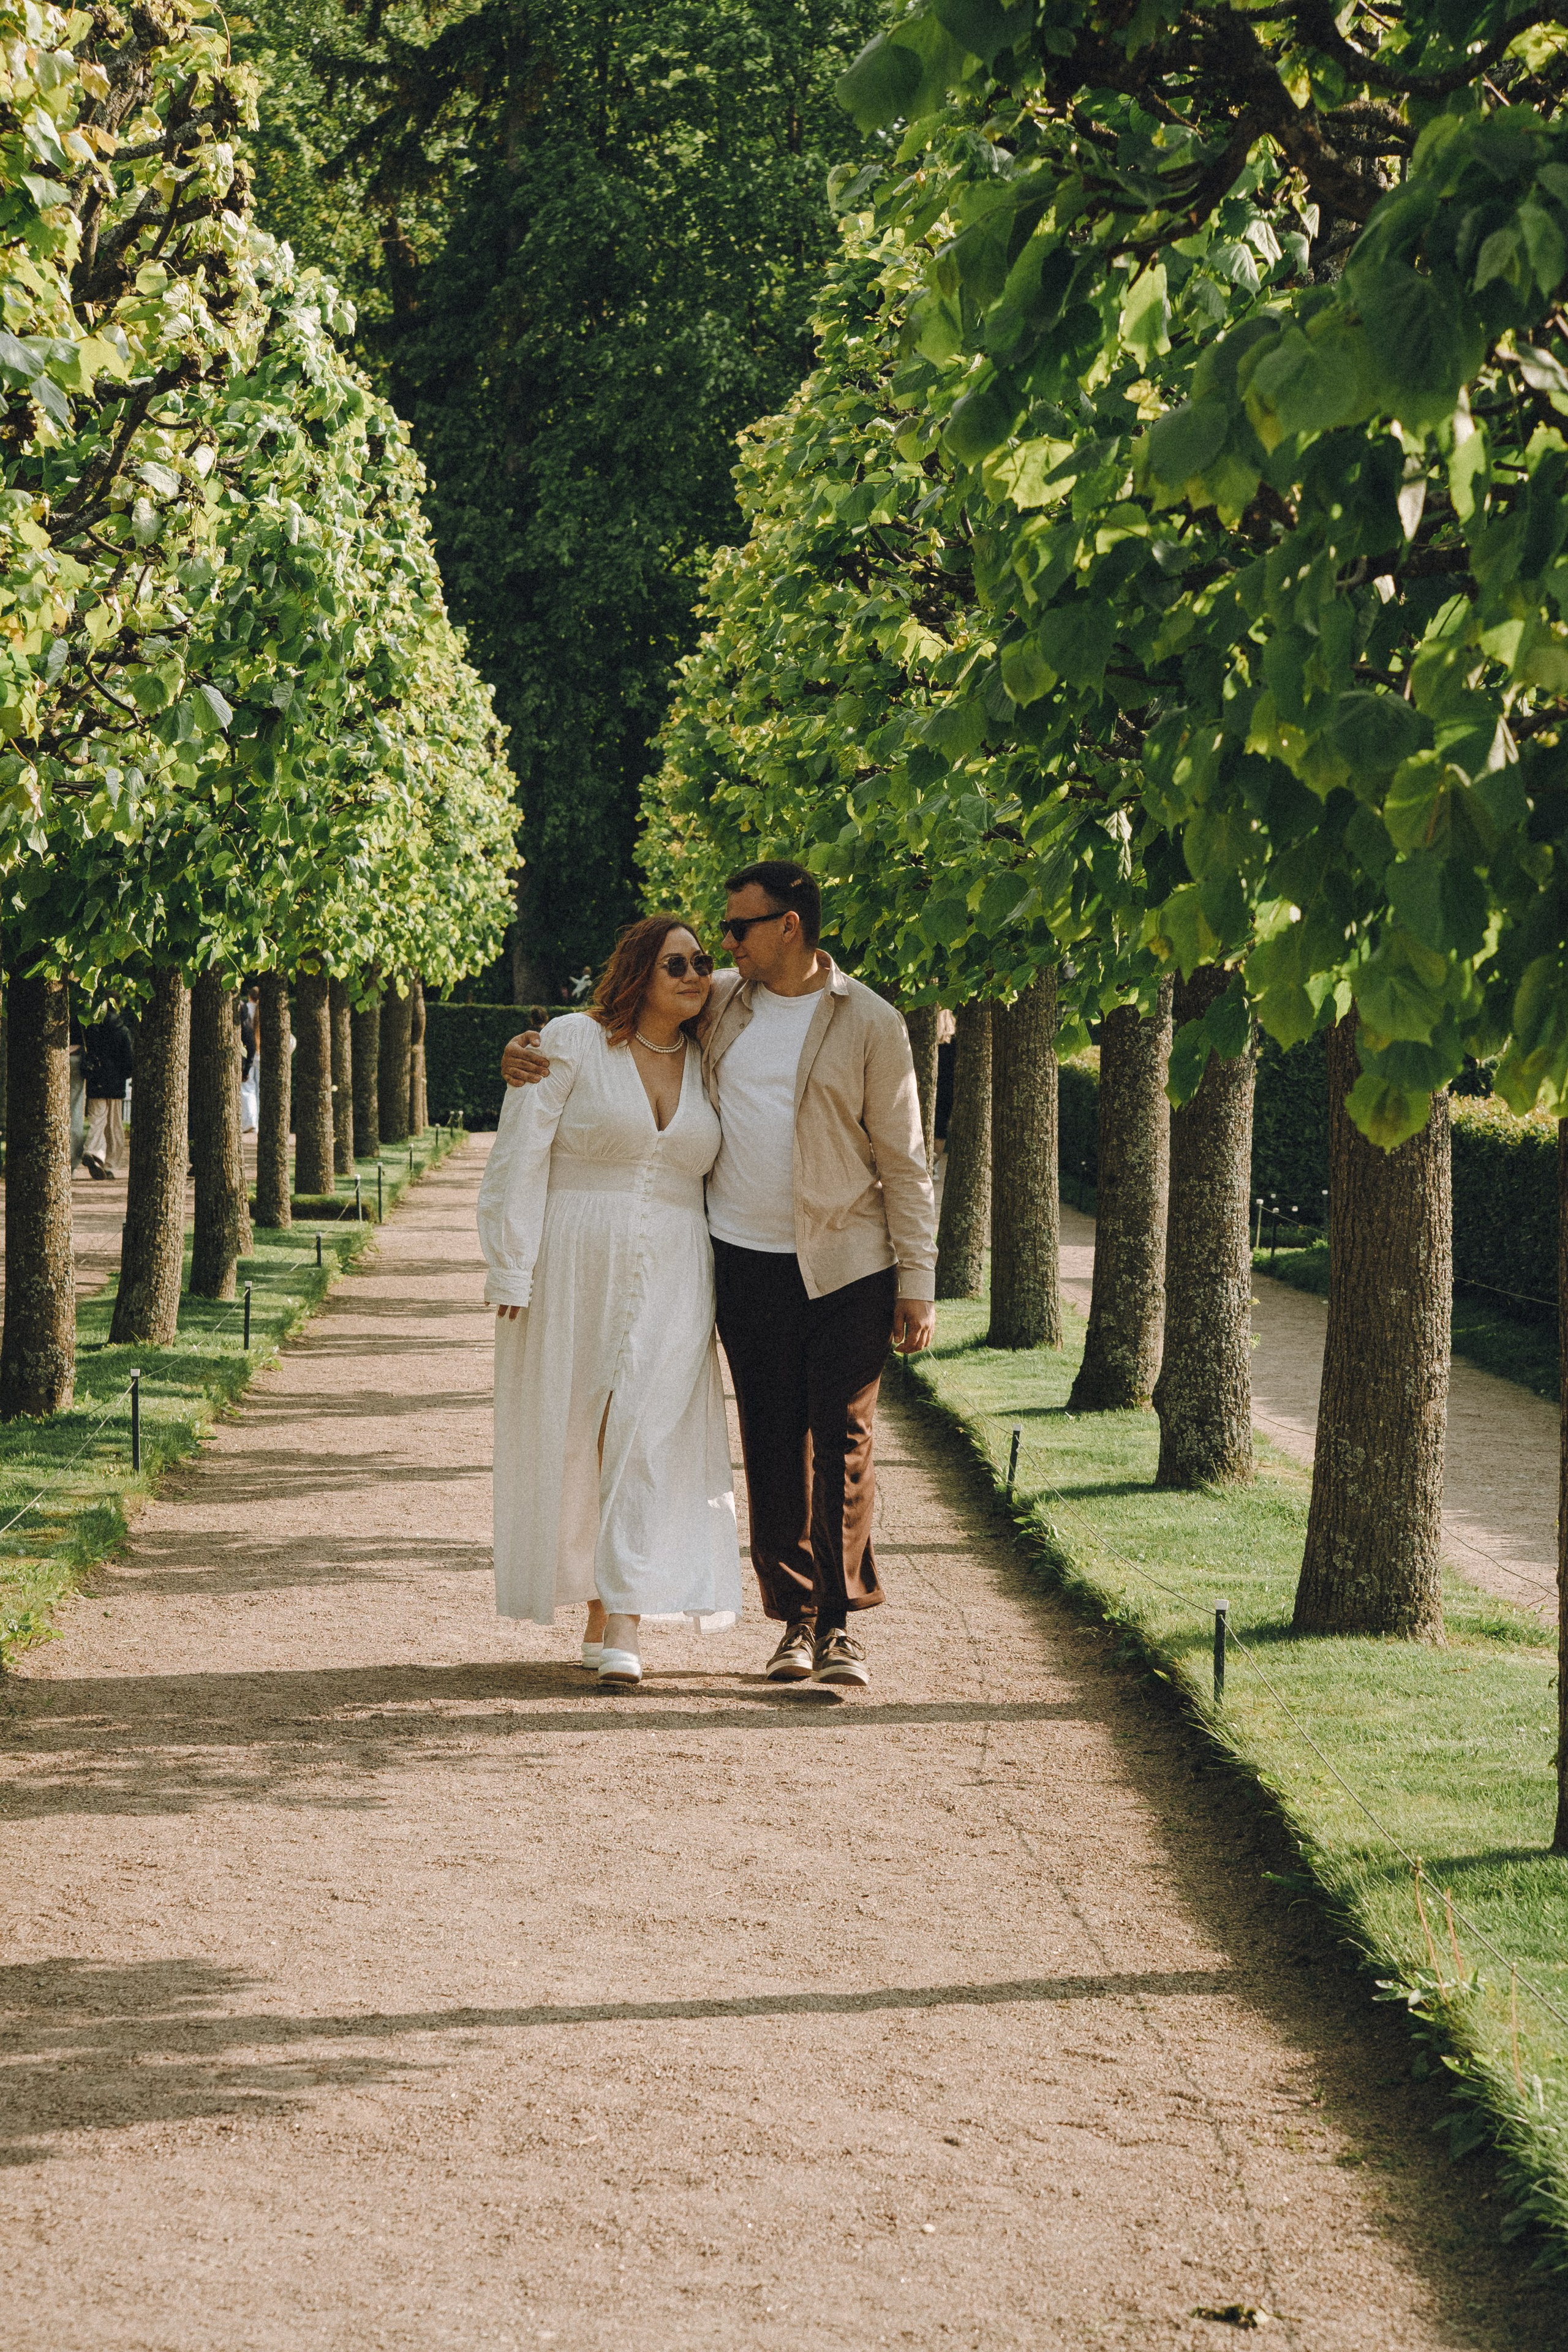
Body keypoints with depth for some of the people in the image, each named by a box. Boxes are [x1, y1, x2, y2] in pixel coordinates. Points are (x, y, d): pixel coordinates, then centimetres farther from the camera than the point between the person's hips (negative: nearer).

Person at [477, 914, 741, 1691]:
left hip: (670, 1286, 2)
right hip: (573, 1276, -2)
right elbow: (519, 1159, -5)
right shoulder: (572, 1044, -2)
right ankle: (595, 1609, 19)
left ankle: (623, 1629, -11)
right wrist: (511, 1272, -11)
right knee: (571, 1443, 3)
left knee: (650, 1443, -8)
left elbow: (721, 1180, 16)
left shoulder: (707, 1067, 11)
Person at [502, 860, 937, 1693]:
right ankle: (794, 1620, 10)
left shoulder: (870, 1024, -3)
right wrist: (528, 1049, 4)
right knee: (772, 1448, 3)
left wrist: (917, 1283, -5)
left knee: (843, 1445, -3)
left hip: (848, 1268, -3)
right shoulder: (716, 1005, 7)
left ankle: (842, 1622, 4)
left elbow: (903, 1163, -2)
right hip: (747, 1264, 3)